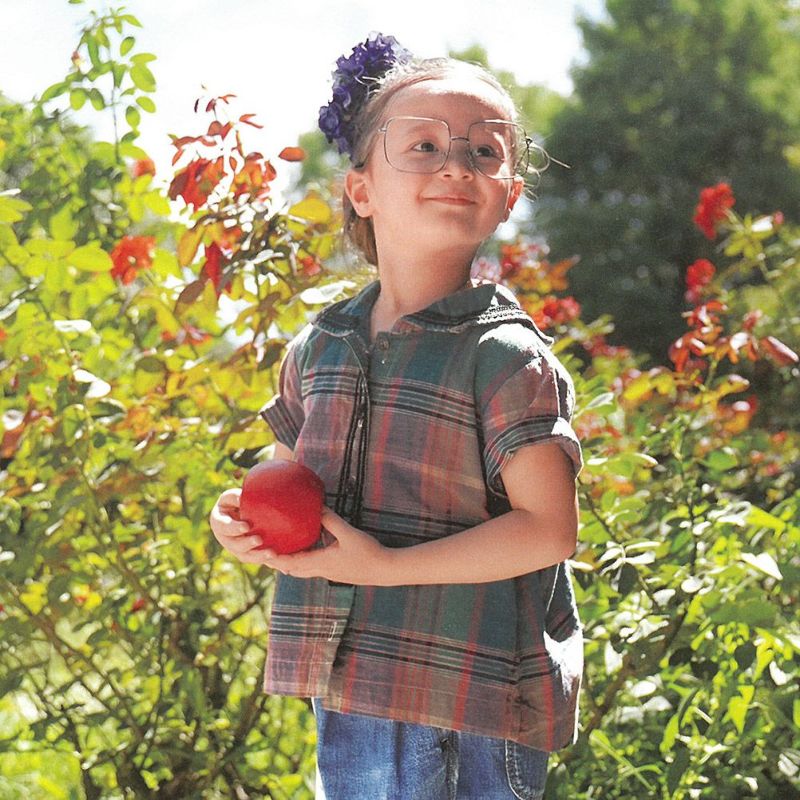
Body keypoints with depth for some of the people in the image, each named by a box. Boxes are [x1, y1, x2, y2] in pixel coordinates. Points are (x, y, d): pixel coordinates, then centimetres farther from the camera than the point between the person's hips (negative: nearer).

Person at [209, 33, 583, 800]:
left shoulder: (504, 356, -10)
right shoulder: (317, 348, 9)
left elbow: (546, 529, -14)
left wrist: (384, 565, -18)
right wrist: (247, 521, -1)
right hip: (343, 700, 6)